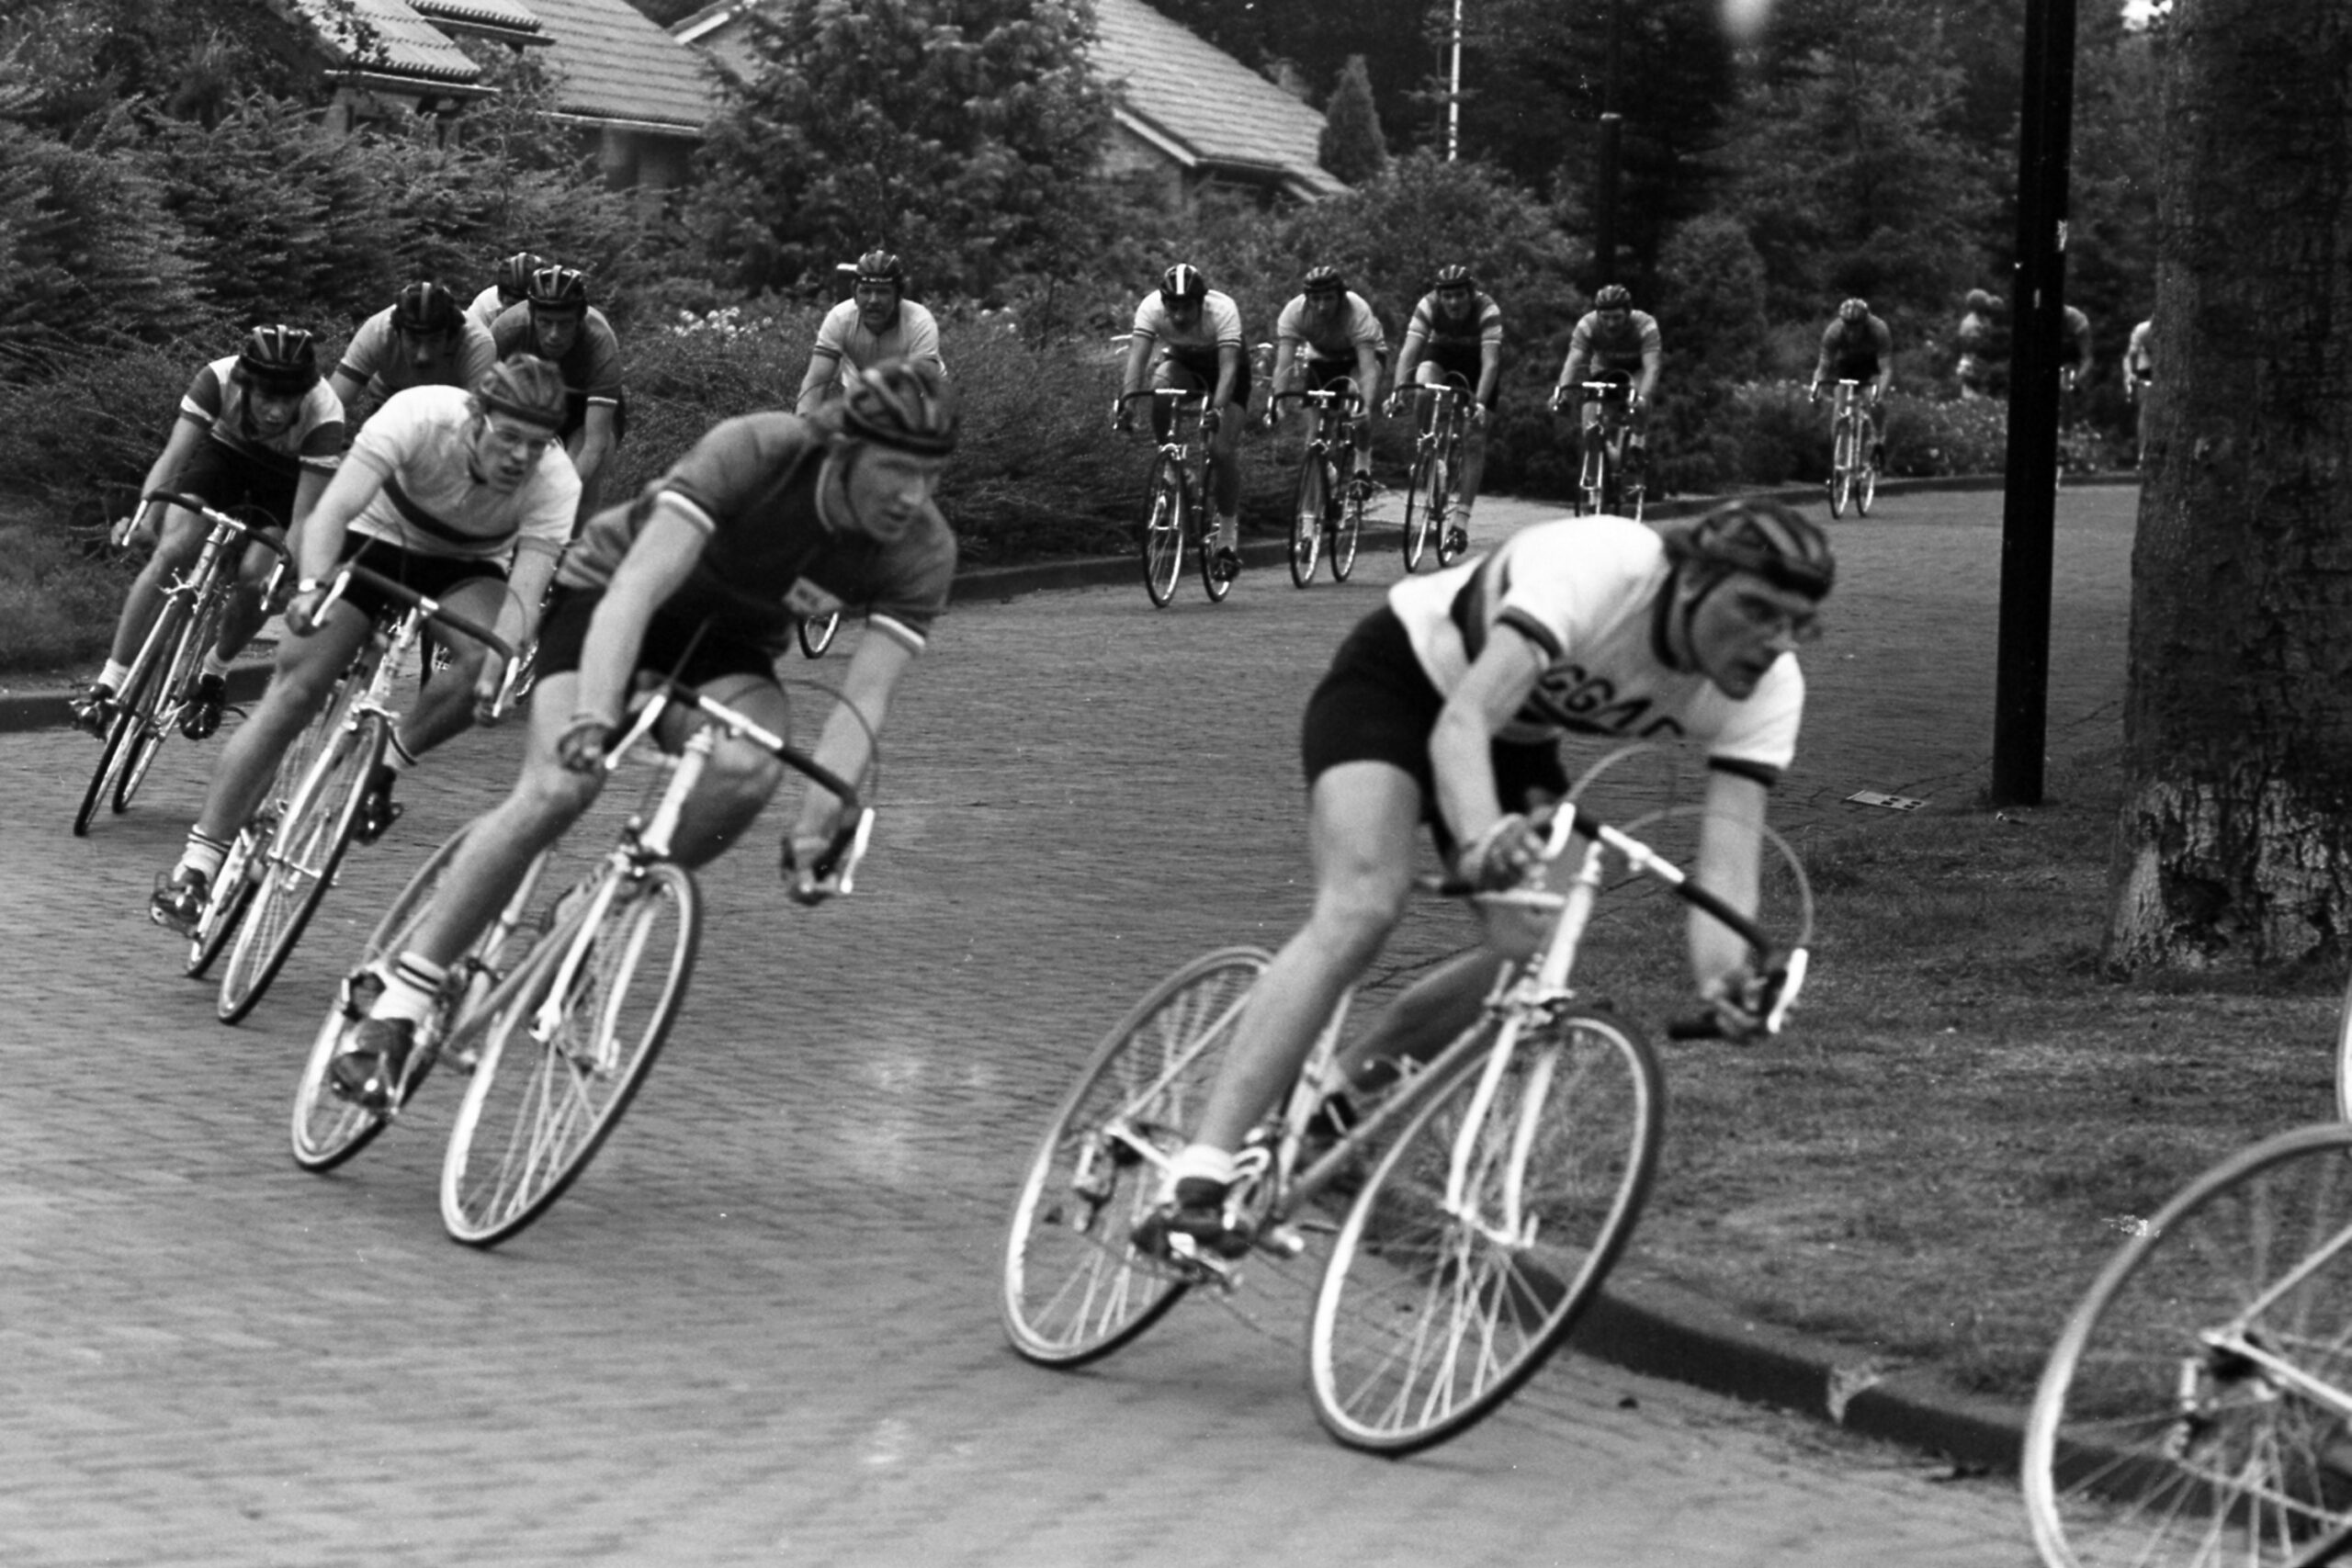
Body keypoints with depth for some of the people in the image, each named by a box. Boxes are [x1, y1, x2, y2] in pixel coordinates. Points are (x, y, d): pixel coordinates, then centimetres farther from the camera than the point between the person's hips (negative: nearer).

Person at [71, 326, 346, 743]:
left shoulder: (323, 415, -37)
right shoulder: (218, 380, -34)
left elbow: (304, 517, -37)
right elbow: (175, 452, -41)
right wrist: (144, 514, -55)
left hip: (286, 476, -1)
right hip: (223, 451, 1)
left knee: (255, 578, -22)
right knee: (171, 553, -22)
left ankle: (214, 673, 9)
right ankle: (110, 681, -15)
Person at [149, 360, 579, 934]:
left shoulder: (556, 484, -30)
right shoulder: (420, 416, -35)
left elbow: (525, 591, -37)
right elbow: (334, 509, -41)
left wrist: (495, 670, -55)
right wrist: (311, 586, -59)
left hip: (464, 568, 1)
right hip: (378, 539, -1)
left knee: (481, 664, -32)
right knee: (296, 688, -15)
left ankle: (383, 769, -5)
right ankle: (195, 868, -11)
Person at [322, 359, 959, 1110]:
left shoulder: (924, 553, -22)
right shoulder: (752, 451, -32)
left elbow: (865, 700, -26)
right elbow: (636, 589, -38)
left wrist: (817, 828, -39)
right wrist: (596, 717, -51)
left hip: (727, 646, 3)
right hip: (606, 599, -3)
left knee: (749, 767, -32)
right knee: (557, 788, -27)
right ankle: (395, 1008, -20)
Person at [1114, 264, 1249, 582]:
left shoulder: (1223, 310, -36)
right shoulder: (1151, 308, -31)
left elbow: (1228, 367, -45)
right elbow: (1136, 356, -40)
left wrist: (1218, 410, -60)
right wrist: (1127, 400, -56)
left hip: (1223, 367, -2)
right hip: (1182, 363, 2)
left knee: (1222, 452, -17)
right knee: (1160, 384, -35)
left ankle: (1228, 540, 1)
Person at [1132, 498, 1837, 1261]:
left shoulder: (1767, 689, -22)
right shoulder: (1597, 569, -38)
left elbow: (1728, 851, -30)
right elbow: (1463, 721, -47)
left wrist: (1724, 976, -51)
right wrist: (1481, 838, -66)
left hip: (1517, 738, 6)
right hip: (1396, 679, -6)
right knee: (1361, 909, -27)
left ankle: (1340, 1095, 14)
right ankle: (1196, 1182, -32)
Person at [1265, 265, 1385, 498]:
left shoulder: (1357, 311, -38)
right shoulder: (1294, 312, -32)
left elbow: (1368, 366, -45)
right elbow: (1283, 362, -37)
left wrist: (1367, 407, -58)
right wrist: (1277, 402, -50)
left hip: (1357, 355, -3)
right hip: (1320, 356, 3)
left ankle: (1363, 470, -14)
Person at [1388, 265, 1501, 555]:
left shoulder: (1487, 310, -33)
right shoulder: (1427, 307, -28)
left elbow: (1491, 361, -40)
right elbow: (1409, 350, -35)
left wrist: (1480, 403, -53)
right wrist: (1399, 389, -50)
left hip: (1478, 361, -1)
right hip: (1442, 354, 2)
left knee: (1474, 440, -10)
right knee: (1424, 380, -35)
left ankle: (1461, 520, -7)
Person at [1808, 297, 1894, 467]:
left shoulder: (1879, 330, -36)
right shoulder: (1834, 332, -31)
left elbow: (1886, 368, -39)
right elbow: (1824, 365, -29)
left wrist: (1881, 393, -56)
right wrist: (1816, 387, -48)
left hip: (1872, 363, -2)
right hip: (1846, 363, 2)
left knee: (1876, 400, -28)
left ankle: (1878, 445, -11)